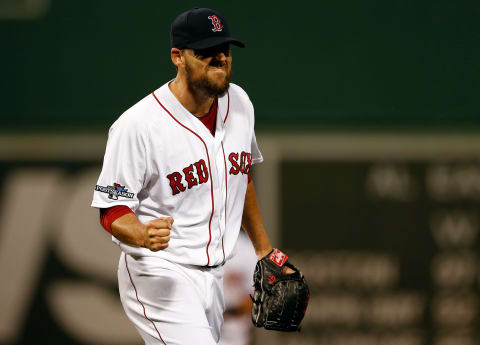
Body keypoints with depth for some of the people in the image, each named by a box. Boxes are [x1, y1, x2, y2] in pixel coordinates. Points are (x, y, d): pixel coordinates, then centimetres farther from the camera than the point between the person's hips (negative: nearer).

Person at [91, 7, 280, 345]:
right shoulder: (137, 125, -18)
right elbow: (112, 210, -15)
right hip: (160, 276, -8)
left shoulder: (238, 103, 4)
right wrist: (143, 235, -36)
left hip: (214, 276, 8)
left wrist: (263, 248, 25)